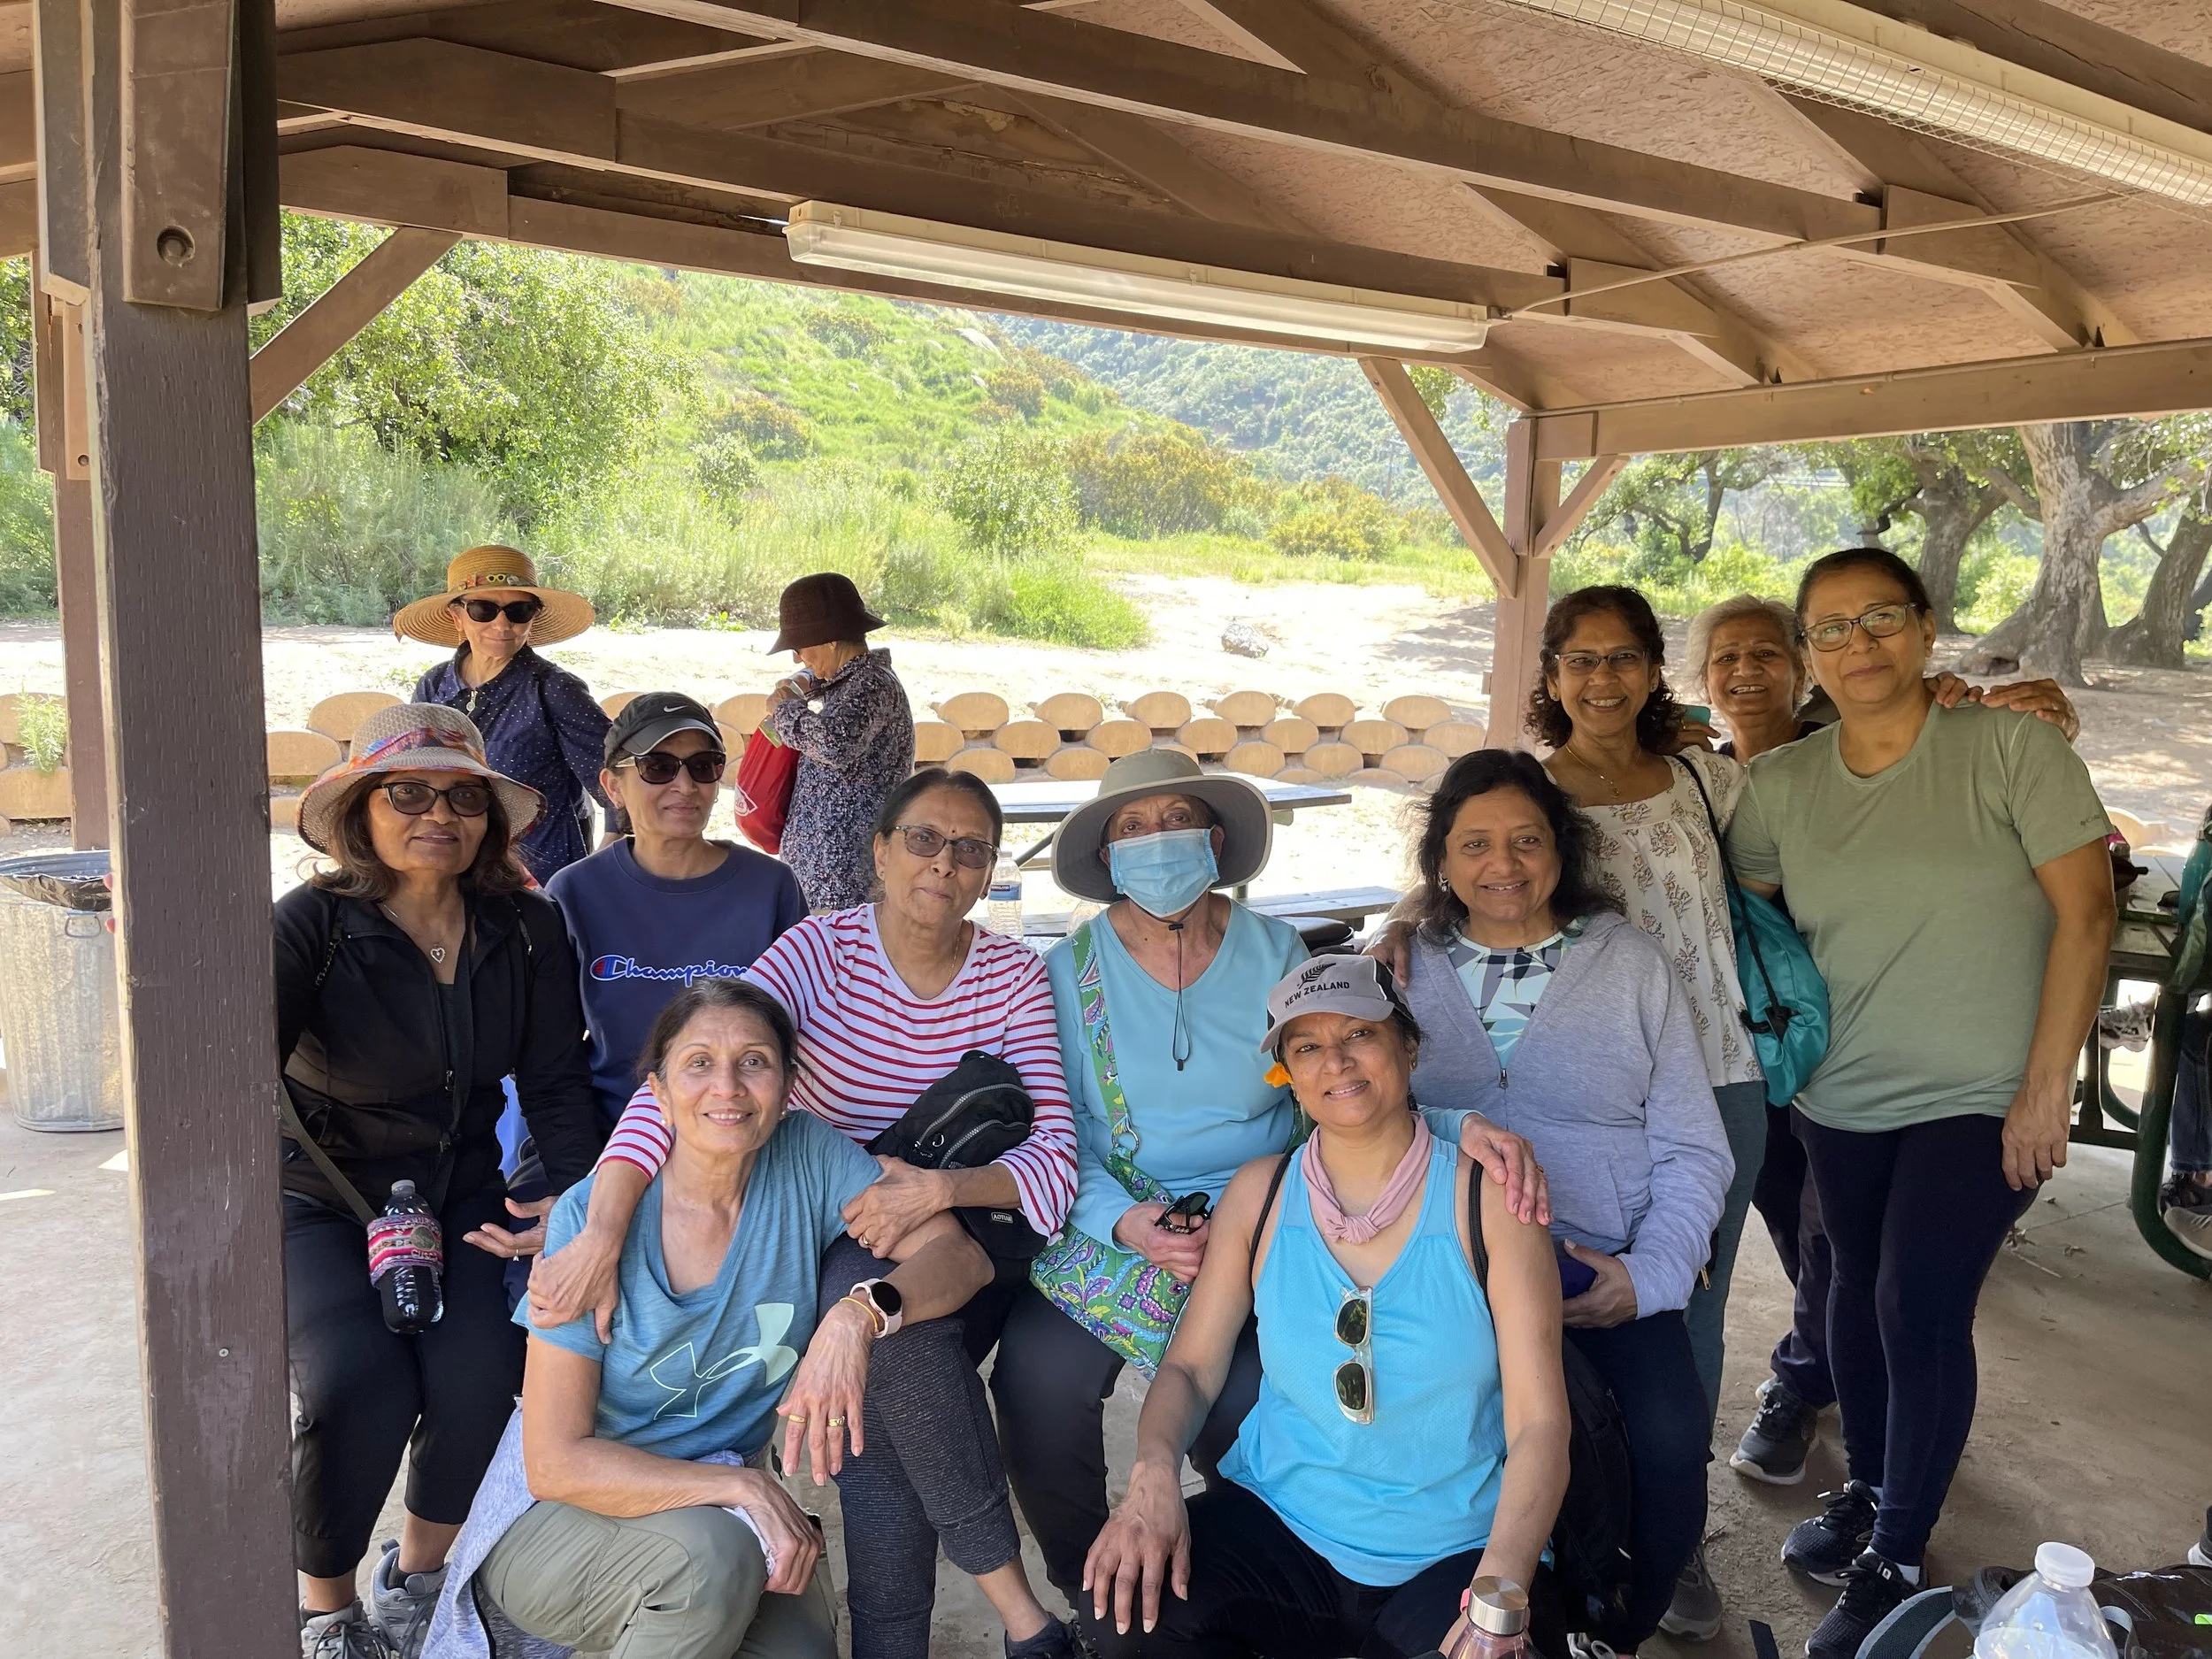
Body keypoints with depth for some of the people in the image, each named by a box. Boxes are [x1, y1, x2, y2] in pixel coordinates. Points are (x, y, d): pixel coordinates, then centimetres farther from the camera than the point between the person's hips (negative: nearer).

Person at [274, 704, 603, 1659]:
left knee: (480, 1375, -21)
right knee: (360, 1385, -25)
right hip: (323, 1206, -2)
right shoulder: (311, 926, -14)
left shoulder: (526, 930, -4)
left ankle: (416, 1577, 9)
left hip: (461, 1199, 3)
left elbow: (555, 1085, -4)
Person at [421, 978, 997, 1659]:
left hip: (723, 1509, 2)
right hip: (561, 1518, -2)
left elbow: (962, 1257, -16)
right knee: (711, 1553, -31)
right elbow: (556, 1462, -17)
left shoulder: (808, 1157, -11)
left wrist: (858, 1313, -36)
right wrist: (741, 1487, -26)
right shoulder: (592, 1220, -18)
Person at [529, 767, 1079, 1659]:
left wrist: (940, 1188, -30)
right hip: (835, 1241, 0)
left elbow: (1053, 1161, -11)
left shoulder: (1012, 973, -3)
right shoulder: (820, 950, -9)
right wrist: (603, 1229, -37)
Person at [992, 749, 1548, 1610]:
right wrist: (1125, 1220, -20)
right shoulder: (1071, 969, 1)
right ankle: (1085, 1590, 6)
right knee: (1038, 1372, -24)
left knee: (1242, 1399, -24)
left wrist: (1462, 1123, -22)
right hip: (1111, 1225, 1)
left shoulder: (1274, 951, 3)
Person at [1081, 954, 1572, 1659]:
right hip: (1281, 1525, 3)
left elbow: (1539, 1422, -10)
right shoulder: (1260, 1193, 1)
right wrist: (1155, 1472, -18)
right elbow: (1192, 1366, 4)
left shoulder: (1486, 1199, -7)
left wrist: (1500, 1588, -25)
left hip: (1455, 1553, -2)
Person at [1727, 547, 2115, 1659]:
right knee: (1859, 1290, 15)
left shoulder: (2010, 747, -11)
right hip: (1841, 1099, 4)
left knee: (1920, 1308, -6)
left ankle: (1893, 1562, 12)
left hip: (1982, 1099, -4)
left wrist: (2047, 1086, -14)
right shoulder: (1781, 785, -1)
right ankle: (1868, 1490, 37)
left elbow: (2084, 912, -12)